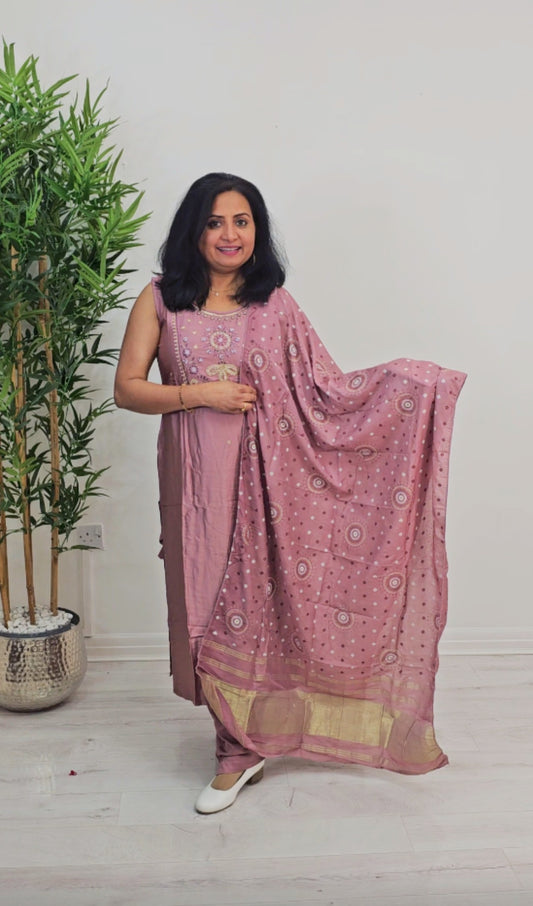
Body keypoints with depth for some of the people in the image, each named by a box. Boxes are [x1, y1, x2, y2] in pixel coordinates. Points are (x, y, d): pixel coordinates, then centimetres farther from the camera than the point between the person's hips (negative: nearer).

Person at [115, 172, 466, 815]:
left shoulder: (274, 305, 4)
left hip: (263, 472, -1)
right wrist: (201, 393, -13)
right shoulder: (160, 302, 3)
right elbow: (126, 388, 0)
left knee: (251, 599, 2)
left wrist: (409, 382, -8)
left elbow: (325, 388, 1)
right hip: (195, 475, 1)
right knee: (209, 601, 8)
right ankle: (240, 748, 28)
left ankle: (240, 747, 20)